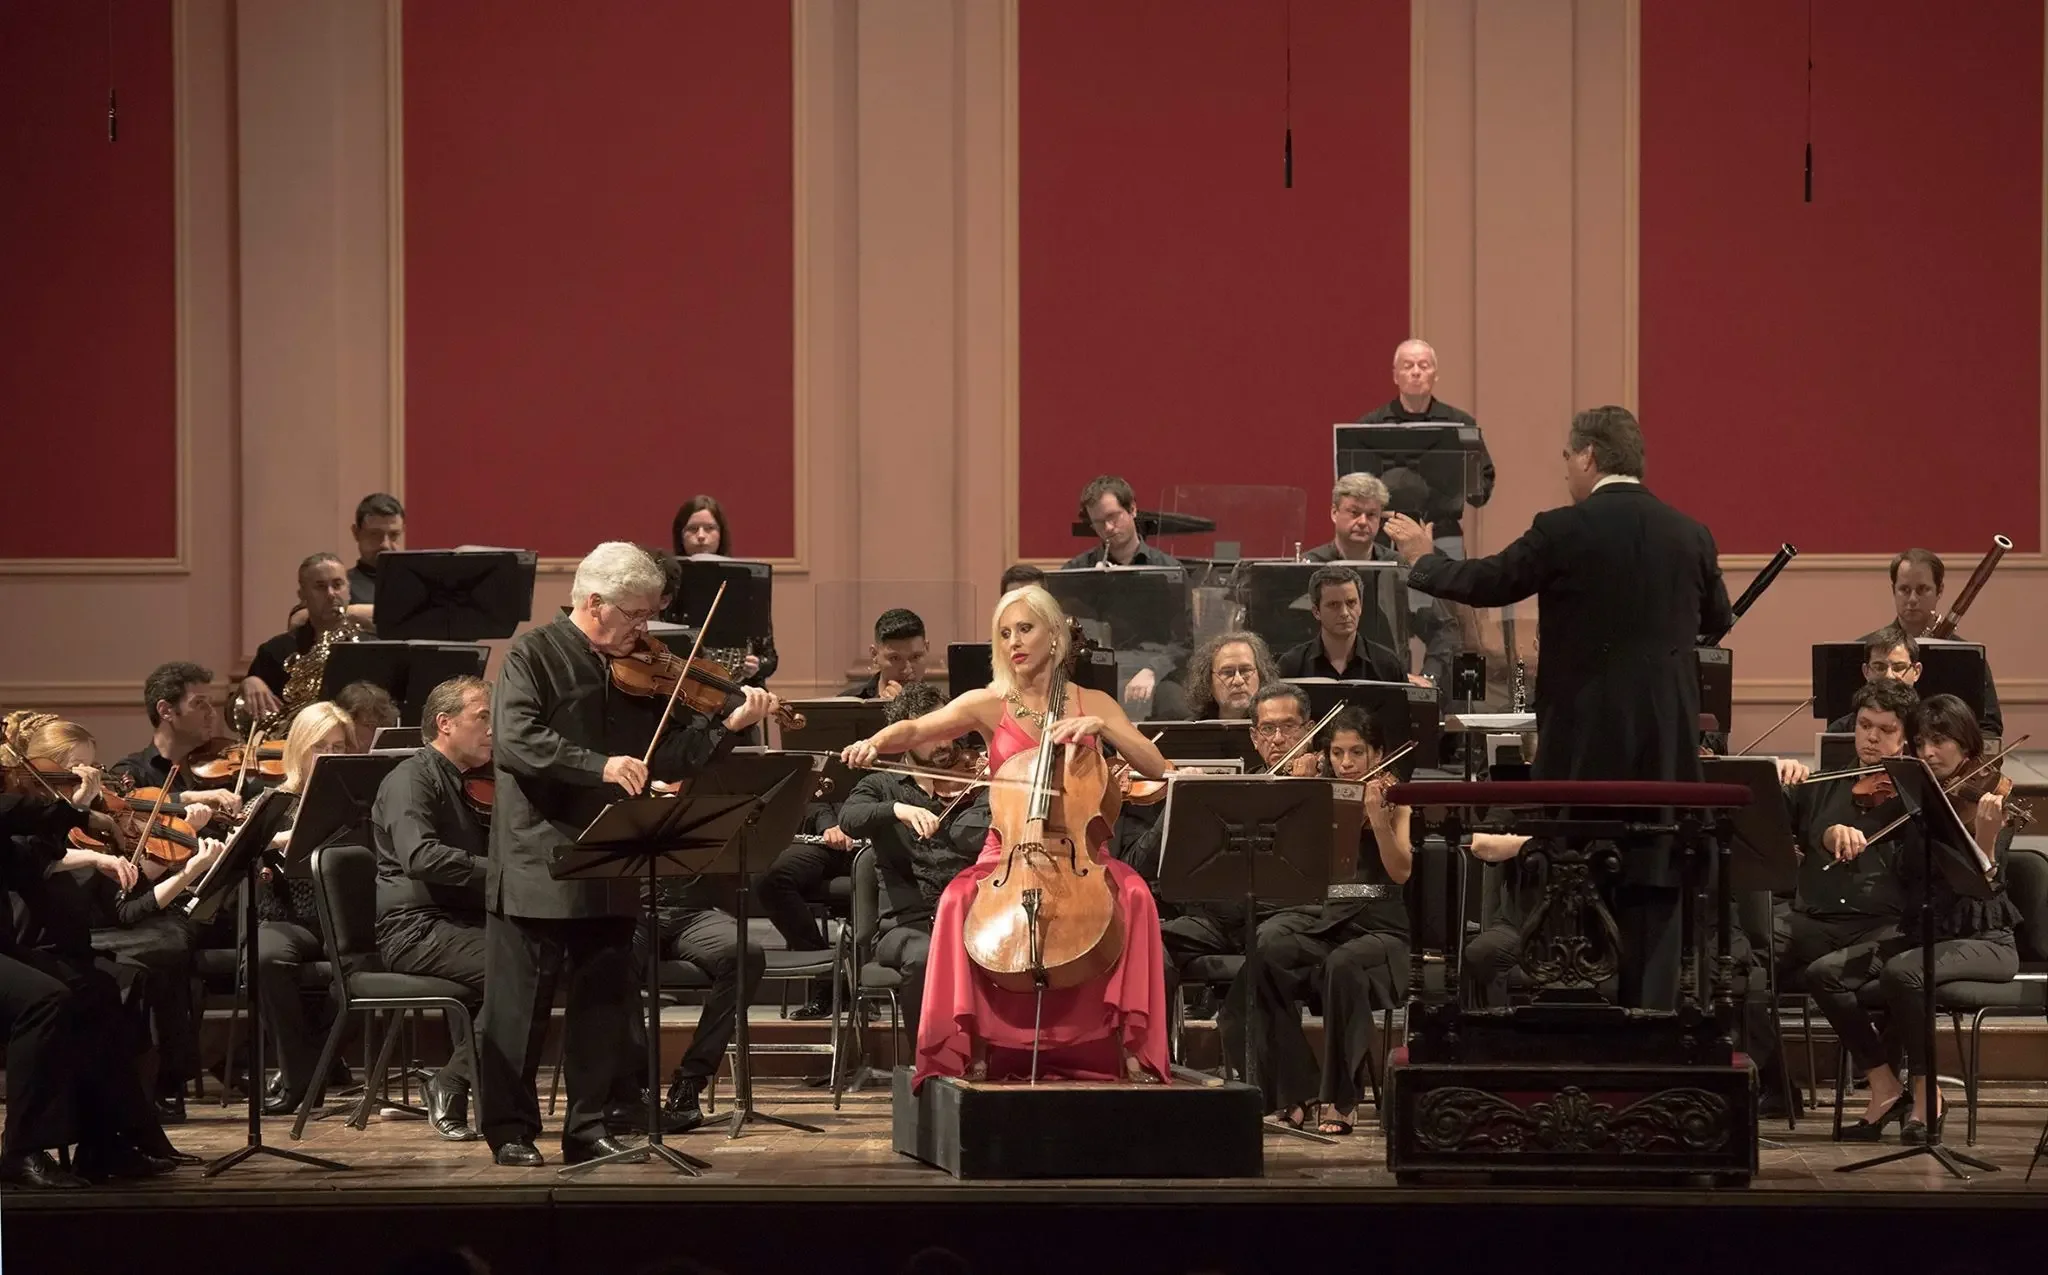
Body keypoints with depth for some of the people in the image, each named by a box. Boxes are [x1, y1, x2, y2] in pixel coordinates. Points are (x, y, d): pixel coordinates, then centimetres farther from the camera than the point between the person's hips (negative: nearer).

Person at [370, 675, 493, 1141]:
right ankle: (453, 1087, -15)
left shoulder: (475, 785, 21)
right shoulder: (412, 779, -6)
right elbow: (419, 857, -23)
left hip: (464, 923, 8)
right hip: (415, 928, -8)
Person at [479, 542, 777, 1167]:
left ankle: (589, 1126, 17)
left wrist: (729, 723, -7)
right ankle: (511, 1129, 8)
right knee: (520, 1003, 1)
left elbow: (668, 756, 8)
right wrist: (599, 766, -29)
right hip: (537, 863, -6)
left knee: (604, 1002, 9)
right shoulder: (535, 655, -8)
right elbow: (515, 741, -22)